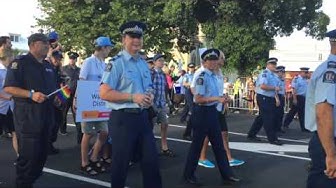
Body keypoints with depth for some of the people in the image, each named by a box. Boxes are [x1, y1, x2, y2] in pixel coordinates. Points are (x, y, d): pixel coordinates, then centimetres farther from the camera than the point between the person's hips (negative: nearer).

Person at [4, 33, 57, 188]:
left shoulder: (47, 66, 17)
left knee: (41, 153, 13)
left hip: (45, 116, 8)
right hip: (27, 117, -8)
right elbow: (8, 88, -16)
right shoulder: (20, 63, -8)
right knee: (28, 155, -5)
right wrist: (31, 94, -25)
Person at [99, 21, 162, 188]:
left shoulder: (143, 63, 13)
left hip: (142, 117, 7)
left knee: (151, 159, 11)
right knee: (120, 162, 6)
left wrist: (149, 96, 1)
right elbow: (104, 93, -16)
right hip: (123, 118, -7)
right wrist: (133, 97, -20)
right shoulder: (116, 63, -11)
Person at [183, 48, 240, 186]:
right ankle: (188, 175, 21)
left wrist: (221, 99, 3)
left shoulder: (213, 76, 10)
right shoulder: (201, 77, -17)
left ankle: (226, 175, 22)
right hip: (202, 112, -9)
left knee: (218, 144, 13)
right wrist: (217, 99, -23)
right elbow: (198, 99, -22)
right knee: (197, 144, 4)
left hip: (212, 111, 9)